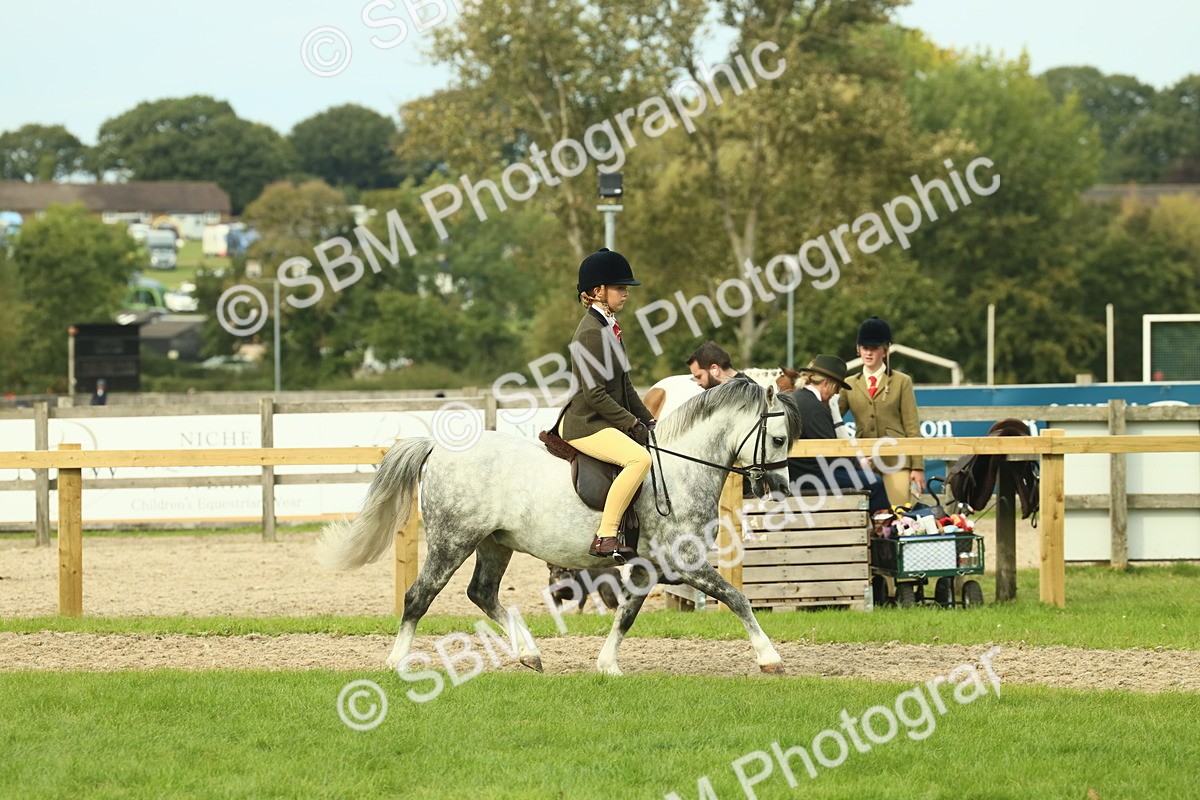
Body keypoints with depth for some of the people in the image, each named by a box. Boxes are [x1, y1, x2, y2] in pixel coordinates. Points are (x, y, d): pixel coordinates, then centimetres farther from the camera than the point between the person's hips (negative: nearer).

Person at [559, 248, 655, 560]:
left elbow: (624, 386, 20)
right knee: (639, 458, -31)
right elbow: (595, 394, -21)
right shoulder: (591, 332, -16)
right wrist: (632, 424, -17)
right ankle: (605, 538, -31)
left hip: (607, 422, 11)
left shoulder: (610, 328, 15)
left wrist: (647, 420, 10)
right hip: (585, 425, -11)